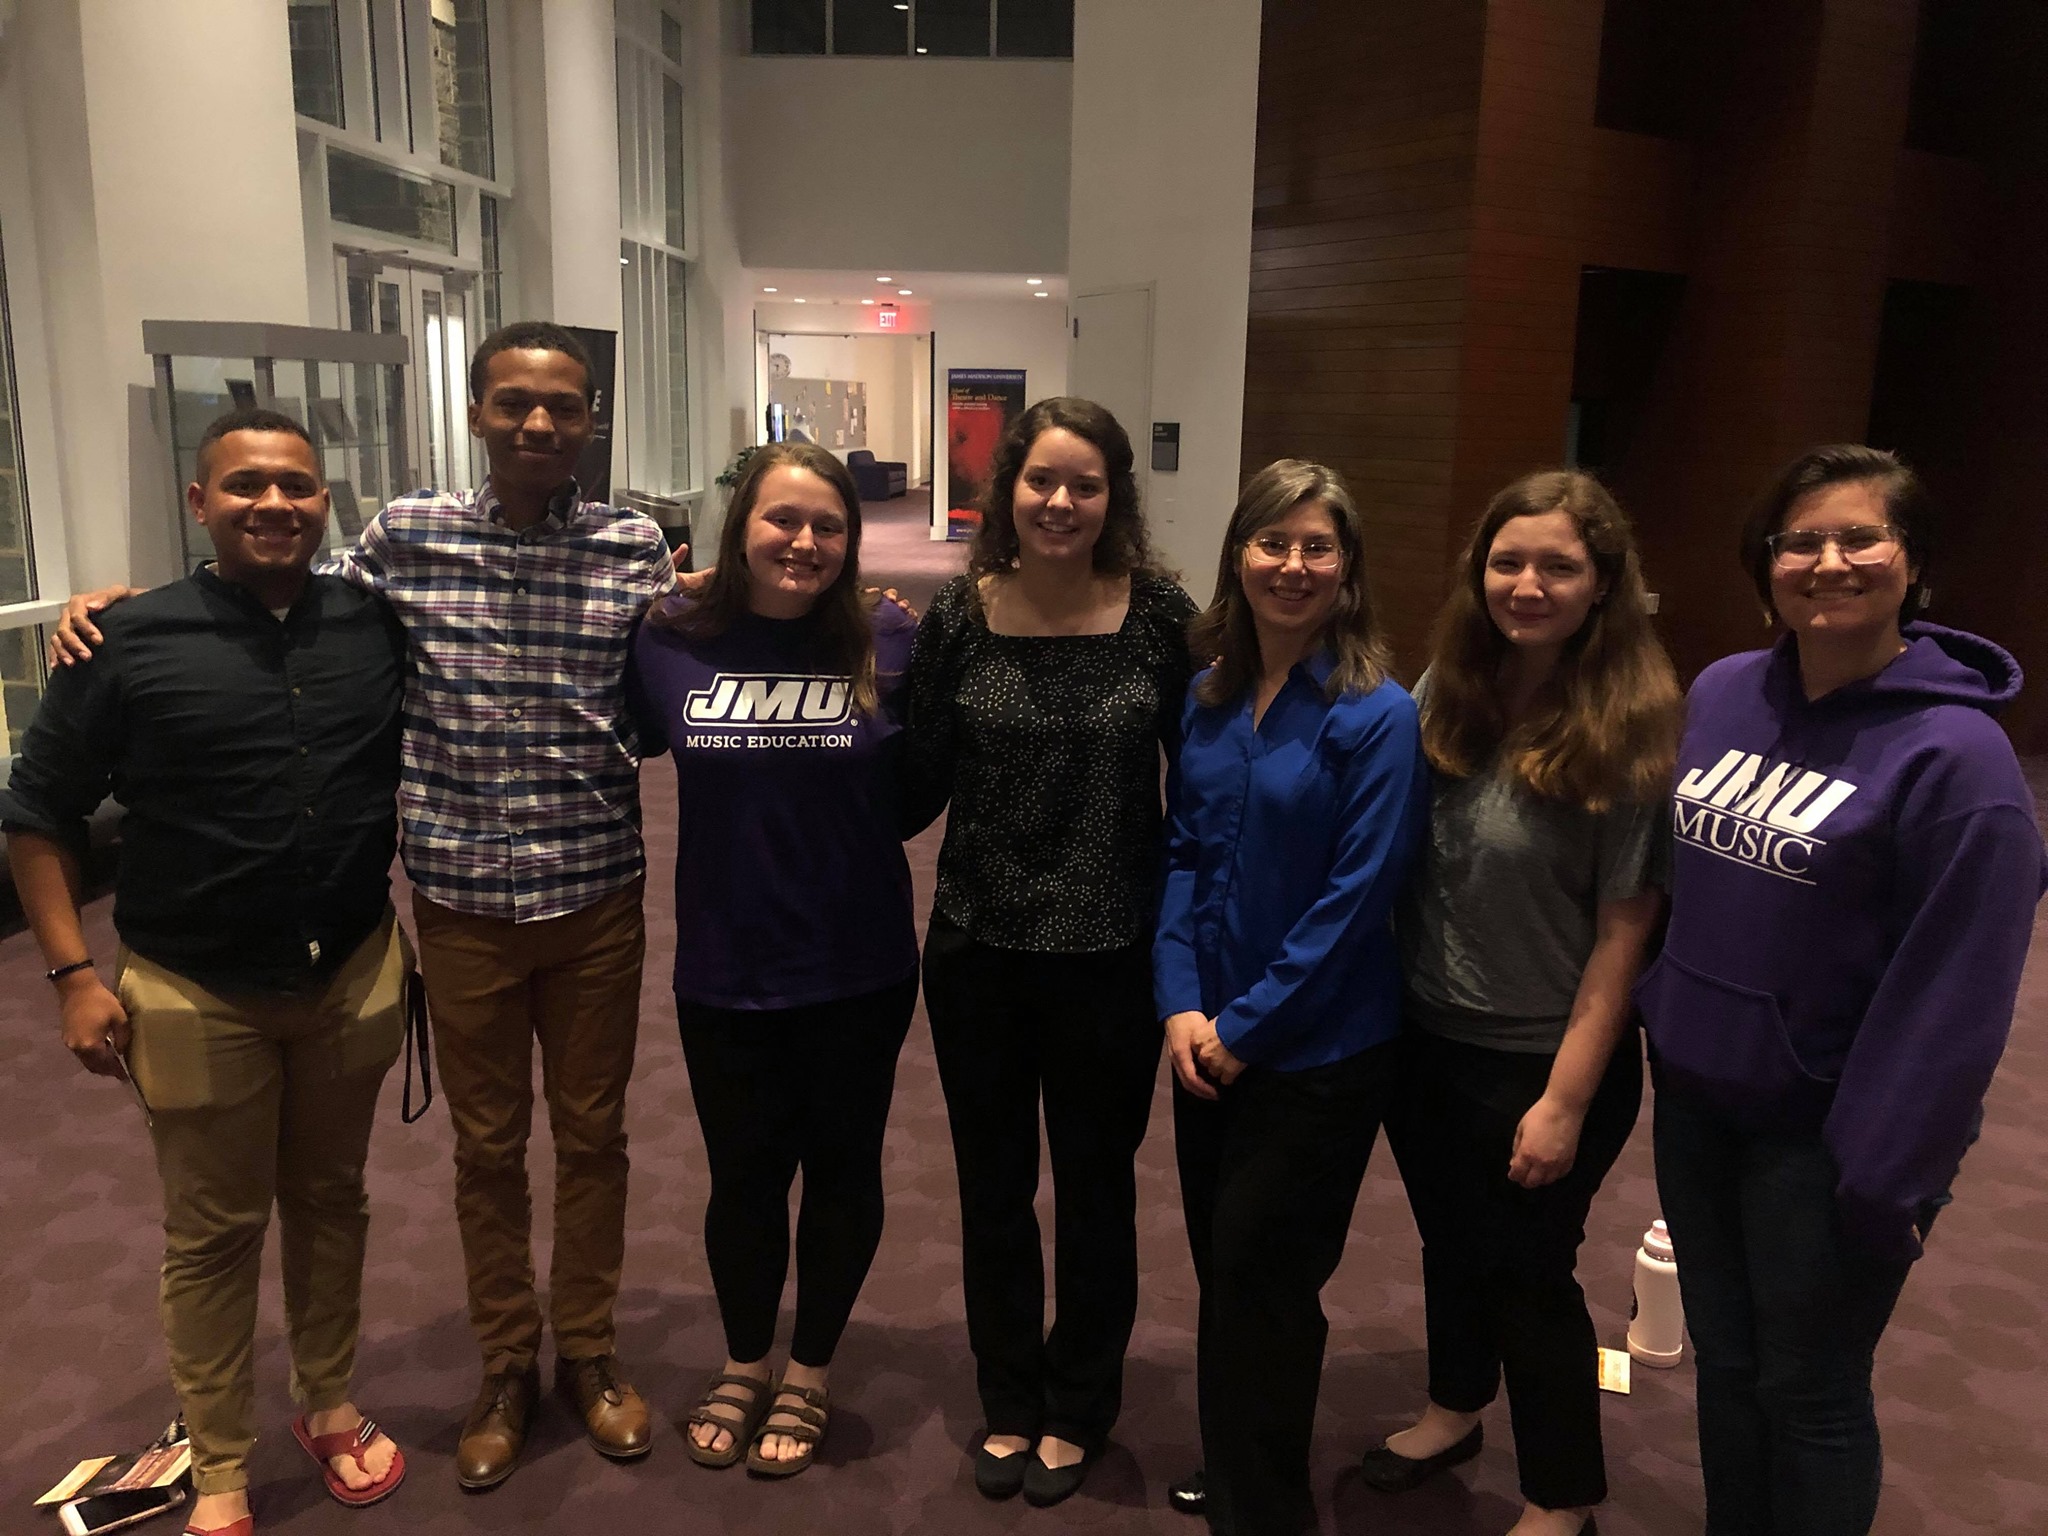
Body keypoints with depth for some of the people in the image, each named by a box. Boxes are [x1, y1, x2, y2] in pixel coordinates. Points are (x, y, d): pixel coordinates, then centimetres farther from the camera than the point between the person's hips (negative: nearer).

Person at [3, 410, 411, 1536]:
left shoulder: (378, 626, -2)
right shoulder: (131, 641, -9)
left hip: (355, 975, 3)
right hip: (197, 998, -2)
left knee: (331, 1200, 18)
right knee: (213, 1232, 10)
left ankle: (330, 1404, 38)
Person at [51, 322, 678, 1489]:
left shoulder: (637, 548, -4)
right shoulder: (406, 536, -3)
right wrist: (126, 602, 3)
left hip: (598, 897, 0)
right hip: (462, 901, 0)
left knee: (592, 1133, 15)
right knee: (488, 1143, 14)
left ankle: (589, 1349, 37)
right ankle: (507, 1364, 36)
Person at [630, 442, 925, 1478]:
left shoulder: (888, 644, -10)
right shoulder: (672, 642, -5)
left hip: (857, 974, -1)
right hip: (723, 974, 1)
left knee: (841, 1172, 16)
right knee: (742, 1177, 18)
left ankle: (809, 1374, 41)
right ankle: (743, 1364, 45)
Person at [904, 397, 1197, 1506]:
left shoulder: (1160, 615, -7)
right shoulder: (958, 614, -4)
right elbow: (919, 788, -1)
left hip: (1109, 957, -1)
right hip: (975, 952, 2)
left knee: (1094, 1189, 16)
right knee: (992, 1188, 17)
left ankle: (1077, 1407, 40)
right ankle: (1007, 1399, 41)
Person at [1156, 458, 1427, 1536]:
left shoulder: (1376, 717, -15)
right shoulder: (1210, 698, 2)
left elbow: (1355, 900, -17)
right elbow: (1184, 854, 4)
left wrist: (1246, 1026, -14)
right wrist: (1181, 1005, -7)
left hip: (1317, 1053, -5)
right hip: (1209, 1036, 6)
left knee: (1255, 1278, 5)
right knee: (1224, 1267, 18)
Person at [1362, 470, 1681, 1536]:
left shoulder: (1633, 726, -16)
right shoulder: (1448, 691, -3)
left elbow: (1624, 928, -15)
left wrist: (1566, 1099, -14)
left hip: (1539, 1061, -4)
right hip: (1422, 1036, 5)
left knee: (1526, 1274, 12)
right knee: (1448, 1243, 23)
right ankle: (1455, 1409, 50)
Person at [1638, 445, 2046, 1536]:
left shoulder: (1955, 751, -18)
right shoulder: (1720, 694, 0)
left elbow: (1952, 996, -18)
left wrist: (1887, 1176, -17)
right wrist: (1658, 1022, 11)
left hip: (1823, 1137, -5)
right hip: (1695, 1101, 5)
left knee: (1809, 1396, 13)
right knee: (1723, 1365, 22)